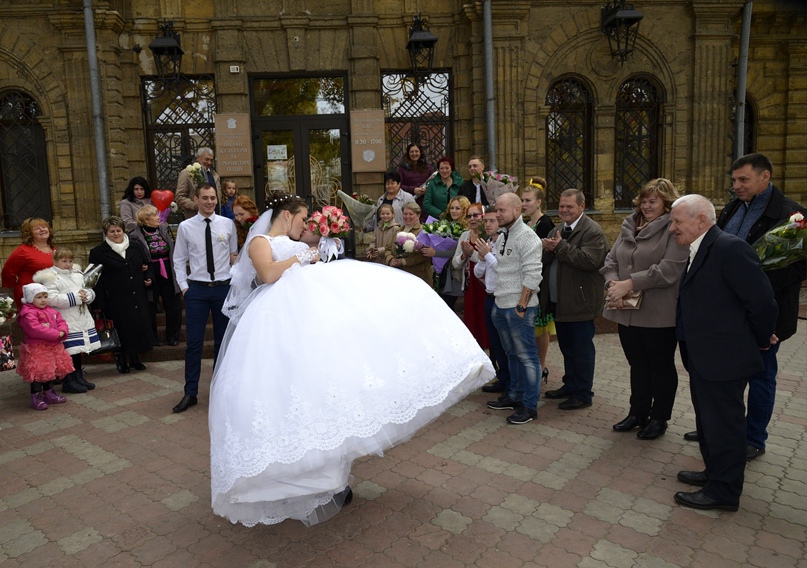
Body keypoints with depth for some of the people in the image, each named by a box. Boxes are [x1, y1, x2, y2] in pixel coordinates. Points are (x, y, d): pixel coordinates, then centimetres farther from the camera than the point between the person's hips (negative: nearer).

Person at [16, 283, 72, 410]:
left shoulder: (51, 311, 12)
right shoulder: (28, 314, -15)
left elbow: (61, 322, 9)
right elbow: (36, 329, -27)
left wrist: (62, 331, -15)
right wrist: (56, 334, -27)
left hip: (53, 347, 8)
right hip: (36, 349, -8)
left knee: (50, 372, 17)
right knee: (38, 374, -4)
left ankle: (49, 394, 30)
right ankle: (36, 398, 5)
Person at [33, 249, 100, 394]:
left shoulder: (78, 274, 15)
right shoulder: (50, 278, -8)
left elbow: (90, 290, 16)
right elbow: (52, 299, -19)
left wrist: (86, 295, -8)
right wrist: (75, 297, -19)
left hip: (81, 319, 7)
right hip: (65, 322, -7)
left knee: (78, 350, 14)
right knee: (69, 351, -6)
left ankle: (79, 377, 25)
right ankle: (68, 382, 5)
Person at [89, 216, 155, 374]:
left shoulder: (135, 248, 11)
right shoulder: (98, 253, -1)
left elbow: (146, 265, 25)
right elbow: (96, 280, -4)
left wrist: (149, 277, 4)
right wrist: (98, 303, -8)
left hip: (138, 298, 4)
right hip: (116, 301, -4)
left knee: (139, 325, 7)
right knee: (121, 330, 0)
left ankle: (135, 358, 23)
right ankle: (121, 360, 17)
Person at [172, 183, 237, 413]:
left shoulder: (228, 224, 2)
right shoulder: (185, 227, 1)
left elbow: (235, 255, 8)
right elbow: (179, 259, 7)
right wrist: (184, 286, 0)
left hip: (224, 288, 1)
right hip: (197, 289, -1)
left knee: (223, 340, 10)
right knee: (194, 342, 0)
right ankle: (190, 393, 11)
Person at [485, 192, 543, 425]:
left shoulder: (527, 237, -13)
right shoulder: (502, 236, 13)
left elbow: (532, 275, -19)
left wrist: (521, 306, -19)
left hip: (519, 307, -9)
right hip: (501, 305, 9)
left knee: (526, 355, 0)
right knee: (512, 353, 19)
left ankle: (530, 406, 9)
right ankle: (515, 395, 32)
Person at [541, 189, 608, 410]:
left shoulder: (592, 231, -13)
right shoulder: (557, 231, 14)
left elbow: (590, 260, -26)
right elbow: (546, 260, 13)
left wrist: (561, 247, -23)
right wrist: (547, 249, -9)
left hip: (579, 302, -8)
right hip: (558, 301, 8)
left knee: (582, 349, 2)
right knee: (567, 348, 19)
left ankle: (583, 394, 13)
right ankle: (570, 386, 33)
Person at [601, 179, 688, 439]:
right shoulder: (629, 226, 10)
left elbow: (668, 269, -21)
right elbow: (611, 260, 8)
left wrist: (629, 284, -22)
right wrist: (612, 283, -12)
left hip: (659, 314, -6)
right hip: (627, 311, 6)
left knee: (661, 365, 12)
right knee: (637, 364, 17)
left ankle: (659, 418, 26)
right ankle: (638, 413, 32)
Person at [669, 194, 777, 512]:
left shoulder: (730, 248, -20)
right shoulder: (700, 251, 10)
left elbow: (762, 301, -19)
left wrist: (761, 339, -3)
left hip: (723, 358, -9)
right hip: (704, 357, 9)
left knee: (723, 425, 4)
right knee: (708, 422, 21)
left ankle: (723, 492, 19)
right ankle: (714, 474, 38)